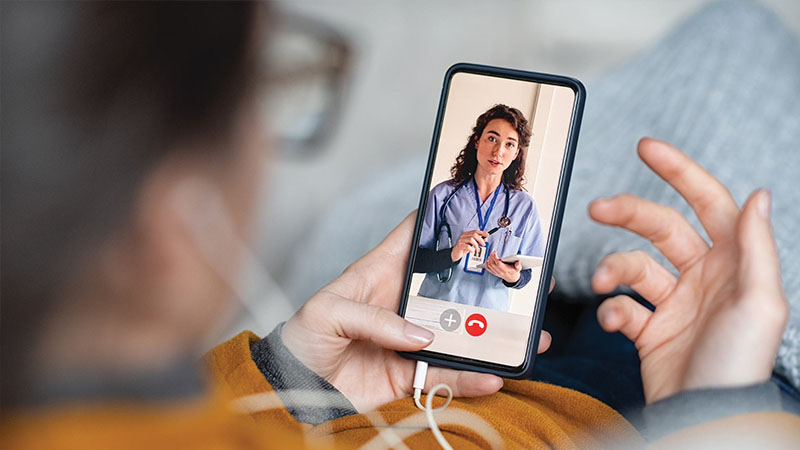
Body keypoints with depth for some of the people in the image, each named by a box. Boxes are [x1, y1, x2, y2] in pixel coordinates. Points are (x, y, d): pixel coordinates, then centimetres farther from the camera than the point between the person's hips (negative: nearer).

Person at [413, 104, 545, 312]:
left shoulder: (525, 206, 5)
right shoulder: (443, 195, 2)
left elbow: (528, 274, 10)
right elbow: (413, 259, 1)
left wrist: (514, 277, -11)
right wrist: (451, 255, -16)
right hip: (435, 310, -2)